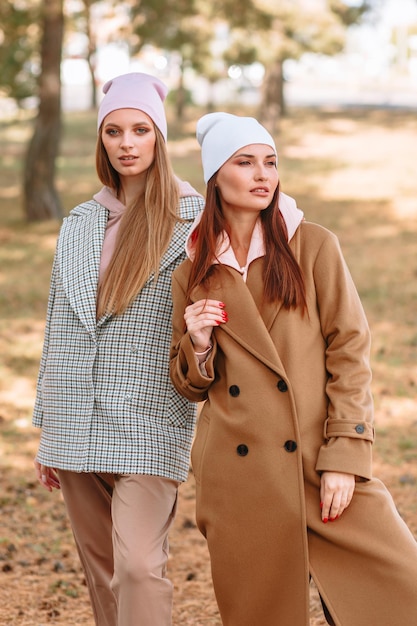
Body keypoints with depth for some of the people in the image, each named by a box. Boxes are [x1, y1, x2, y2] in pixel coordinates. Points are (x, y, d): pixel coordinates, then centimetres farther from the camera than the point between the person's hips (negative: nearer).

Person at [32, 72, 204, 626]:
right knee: (101, 573, 10)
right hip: (78, 426, 5)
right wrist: (47, 433, 17)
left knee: (140, 565, -15)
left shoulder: (193, 218, -2)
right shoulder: (80, 223, 14)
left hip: (149, 420, -5)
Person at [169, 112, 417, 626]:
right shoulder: (194, 271, 10)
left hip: (319, 464, -1)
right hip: (239, 477, 2)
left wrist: (344, 457, -10)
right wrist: (198, 346, -6)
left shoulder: (313, 246, 3)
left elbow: (349, 353, -1)